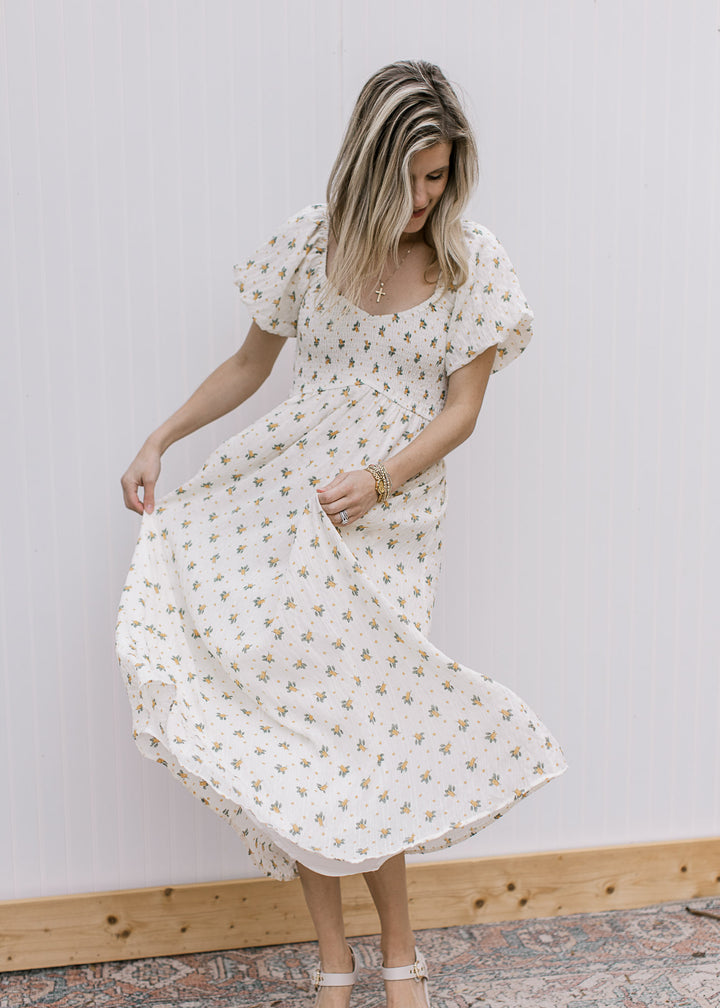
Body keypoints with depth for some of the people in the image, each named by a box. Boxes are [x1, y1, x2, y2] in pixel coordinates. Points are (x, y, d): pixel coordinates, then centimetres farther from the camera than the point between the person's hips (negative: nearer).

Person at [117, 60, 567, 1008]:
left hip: (390, 519, -1)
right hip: (282, 499, 2)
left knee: (353, 725, -4)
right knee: (293, 725, -2)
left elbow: (462, 408, -1)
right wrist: (159, 439, 6)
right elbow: (250, 363, 14)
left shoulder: (474, 262, 1)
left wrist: (379, 479, -17)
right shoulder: (312, 241, 4)